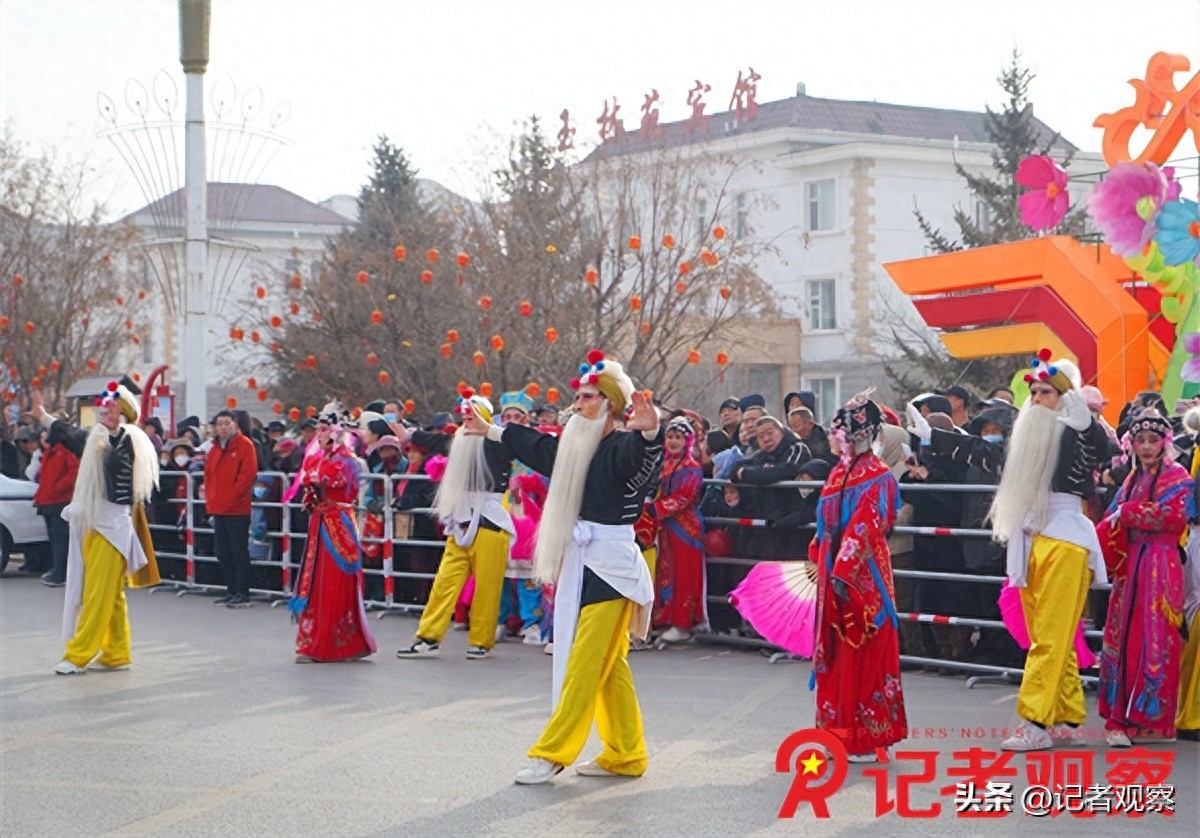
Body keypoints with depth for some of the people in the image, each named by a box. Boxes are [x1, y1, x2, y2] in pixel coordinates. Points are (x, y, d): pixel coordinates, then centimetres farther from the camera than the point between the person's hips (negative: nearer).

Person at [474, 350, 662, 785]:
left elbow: (647, 452, -36)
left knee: (584, 664, -5)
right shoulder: (578, 447, 13)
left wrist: (650, 430, -58)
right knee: (609, 665, 12)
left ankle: (551, 753, -1)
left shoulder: (623, 447, -12)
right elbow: (538, 445, 31)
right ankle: (625, 756, 19)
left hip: (611, 565, -9)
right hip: (582, 561, 9)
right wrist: (492, 431, 45)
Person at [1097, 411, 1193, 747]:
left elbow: (1173, 515, -16)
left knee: (1153, 642, -7)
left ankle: (1153, 721, -3)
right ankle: (1124, 718, 6)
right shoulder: (1133, 479, 20)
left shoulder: (1177, 477, 0)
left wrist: (1128, 512, -8)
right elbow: (1114, 521, 18)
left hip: (1160, 566, -6)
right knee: (1123, 639, 2)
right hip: (1131, 566, 7)